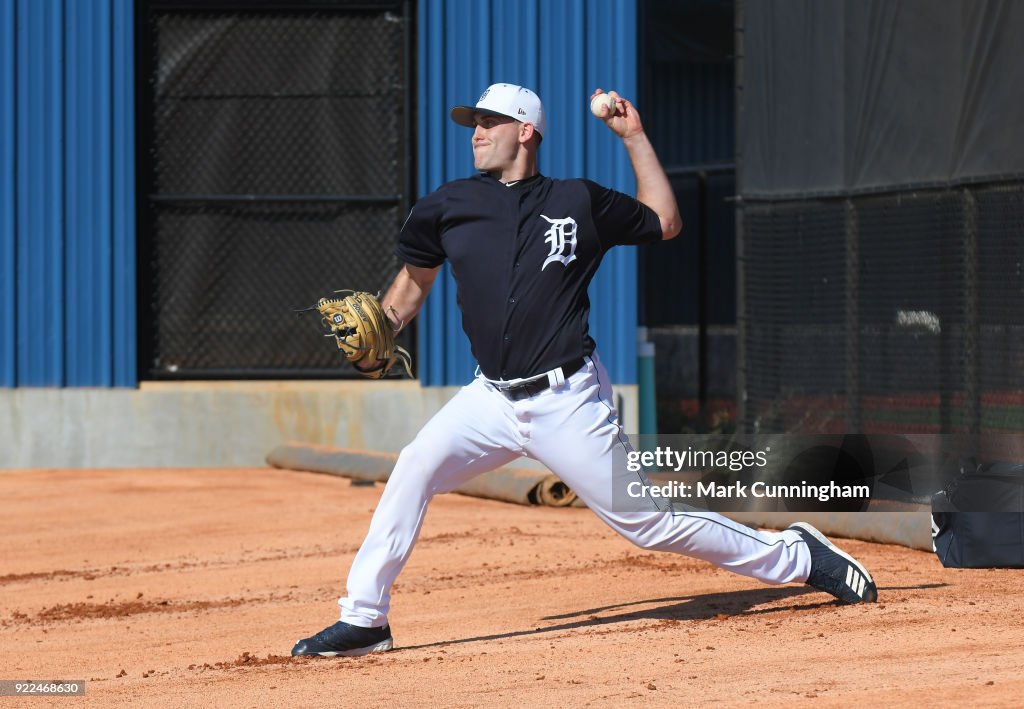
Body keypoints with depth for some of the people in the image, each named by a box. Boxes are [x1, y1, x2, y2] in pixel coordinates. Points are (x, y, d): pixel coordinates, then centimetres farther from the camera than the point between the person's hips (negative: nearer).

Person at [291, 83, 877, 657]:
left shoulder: (580, 202, 2)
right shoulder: (449, 206, 7)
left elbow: (666, 223, 14)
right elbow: (416, 277, 20)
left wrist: (635, 137, 8)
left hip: (567, 401, -3)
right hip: (493, 396, 3)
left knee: (646, 518, -3)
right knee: (416, 467, -17)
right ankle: (363, 620, -9)